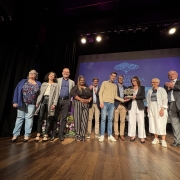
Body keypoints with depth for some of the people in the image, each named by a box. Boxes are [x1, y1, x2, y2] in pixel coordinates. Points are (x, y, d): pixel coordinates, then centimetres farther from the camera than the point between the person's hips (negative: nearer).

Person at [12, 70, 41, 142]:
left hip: (32, 104, -1)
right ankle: (15, 134, 13)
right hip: (21, 103, 1)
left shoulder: (38, 84, 7)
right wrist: (15, 101, -5)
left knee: (29, 118, 2)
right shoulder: (23, 81, 7)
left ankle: (27, 135, 9)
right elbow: (17, 90, 3)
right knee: (20, 117, 5)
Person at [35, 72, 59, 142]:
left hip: (50, 101, -2)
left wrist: (54, 104, -11)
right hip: (43, 100, 2)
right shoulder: (44, 84, 19)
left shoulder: (56, 85, 11)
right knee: (40, 117, -2)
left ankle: (45, 135, 5)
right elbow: (40, 93, 14)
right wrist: (37, 102, 4)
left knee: (49, 119, -1)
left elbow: (56, 95, 1)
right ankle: (38, 135, 4)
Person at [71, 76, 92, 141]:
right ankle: (77, 135, 4)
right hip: (78, 104, -4)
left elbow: (91, 95, 15)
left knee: (85, 120, 0)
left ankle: (82, 135, 8)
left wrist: (89, 100, -6)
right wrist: (81, 99, -16)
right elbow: (72, 93, -11)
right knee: (78, 119, -5)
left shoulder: (87, 88, 19)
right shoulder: (76, 87, 6)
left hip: (86, 105, 4)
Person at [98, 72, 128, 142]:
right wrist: (101, 102, -12)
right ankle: (102, 135, 6)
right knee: (103, 119, -3)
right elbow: (100, 92, -1)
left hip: (112, 104, 4)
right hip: (105, 103, -4)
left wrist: (122, 100, 1)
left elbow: (115, 96, 13)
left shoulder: (115, 86, 18)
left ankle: (110, 135, 13)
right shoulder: (104, 82, 6)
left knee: (110, 120, 6)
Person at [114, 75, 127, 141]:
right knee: (116, 120, 2)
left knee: (122, 121, 5)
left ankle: (122, 135, 14)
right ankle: (116, 134, 12)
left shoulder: (125, 88, 17)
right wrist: (121, 100, -13)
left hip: (123, 105, 3)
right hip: (116, 105, -3)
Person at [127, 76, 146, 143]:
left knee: (141, 121, -1)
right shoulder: (129, 88, 11)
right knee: (131, 121, 2)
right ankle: (133, 136, 13)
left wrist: (135, 97, -17)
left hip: (139, 106, -1)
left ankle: (142, 137, 8)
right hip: (131, 107, 2)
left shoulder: (142, 88, 7)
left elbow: (143, 96, -4)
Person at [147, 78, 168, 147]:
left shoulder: (162, 90, -2)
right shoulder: (149, 91, 12)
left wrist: (162, 109, -16)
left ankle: (163, 140, 4)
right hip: (152, 109, 5)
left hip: (159, 109, -4)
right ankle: (156, 138, 15)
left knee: (161, 124, -5)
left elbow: (165, 100, -8)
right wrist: (148, 108, 8)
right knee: (153, 123, 5)